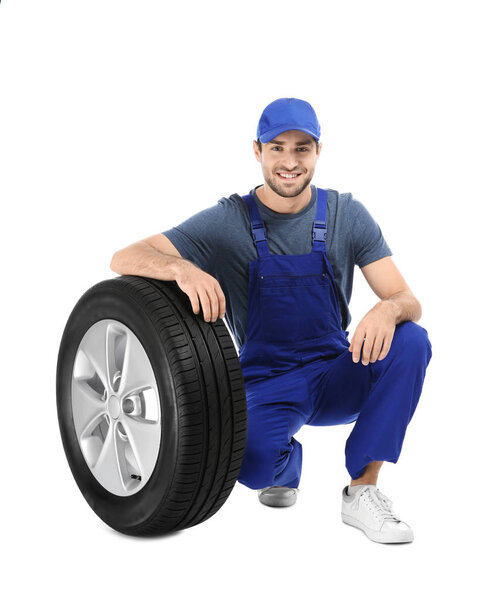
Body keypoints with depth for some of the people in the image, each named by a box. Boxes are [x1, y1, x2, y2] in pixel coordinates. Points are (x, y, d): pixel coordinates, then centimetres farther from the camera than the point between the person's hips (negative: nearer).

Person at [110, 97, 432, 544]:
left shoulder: (347, 215, -5)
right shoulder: (228, 222, -10)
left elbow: (407, 300, -9)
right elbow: (124, 259, -17)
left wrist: (388, 309, -36)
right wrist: (182, 268, -40)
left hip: (336, 375, 2)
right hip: (266, 386, -1)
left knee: (410, 341, -27)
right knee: (252, 461, -33)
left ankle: (362, 492, -14)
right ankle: (288, 464, 8)